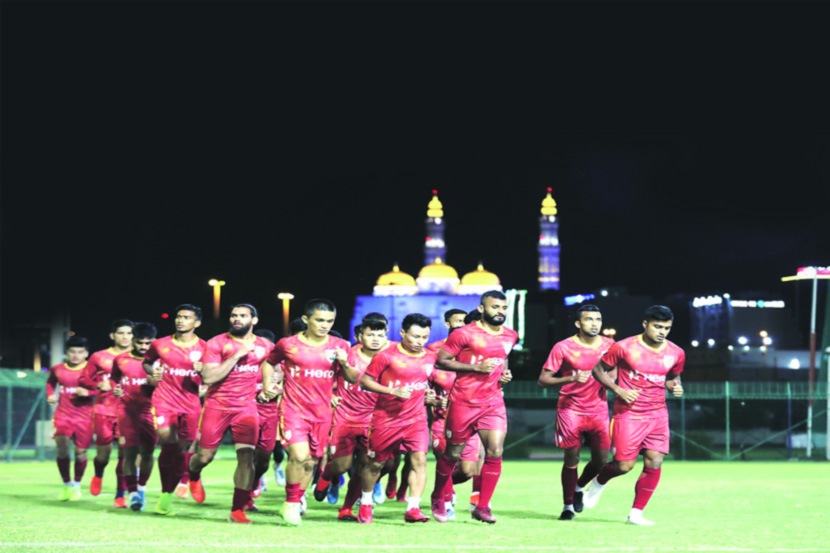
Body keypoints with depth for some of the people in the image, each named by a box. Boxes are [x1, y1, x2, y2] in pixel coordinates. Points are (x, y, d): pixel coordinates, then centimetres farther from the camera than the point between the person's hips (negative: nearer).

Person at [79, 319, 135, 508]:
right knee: (103, 452, 1)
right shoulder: (99, 357, 6)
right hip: (104, 411, 0)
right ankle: (98, 475, 36)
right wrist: (98, 385, -8)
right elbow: (83, 379, 10)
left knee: (125, 452, -6)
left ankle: (120, 495, 3)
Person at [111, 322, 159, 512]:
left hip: (149, 410, 0)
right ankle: (132, 493, -6)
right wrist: (115, 388, 3)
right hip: (127, 409, 0)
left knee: (147, 452, 2)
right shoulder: (120, 360, 7)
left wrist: (156, 383, -20)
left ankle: (141, 488, 24)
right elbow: (113, 378, 24)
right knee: (130, 452, -9)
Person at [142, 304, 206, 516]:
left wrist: (202, 370, -17)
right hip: (165, 401, -1)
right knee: (168, 445, -13)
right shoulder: (161, 344, 4)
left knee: (184, 450, 1)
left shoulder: (203, 348, 1)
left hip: (191, 405, 1)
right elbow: (146, 361, 20)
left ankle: (167, 494, 14)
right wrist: (152, 371, -2)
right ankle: (166, 493, -1)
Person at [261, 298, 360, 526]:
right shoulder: (288, 344, -2)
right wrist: (267, 384, 2)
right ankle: (291, 502, 0)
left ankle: (298, 502, 25)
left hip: (322, 412, 3)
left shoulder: (339, 346, 4)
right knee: (300, 455, -19)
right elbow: (269, 362, 16)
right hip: (293, 408, -3)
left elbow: (353, 379, 5)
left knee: (311, 462, 7)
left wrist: (344, 364, -13)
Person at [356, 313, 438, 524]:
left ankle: (413, 508, -15)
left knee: (419, 459, -14)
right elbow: (365, 380, -10)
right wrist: (392, 391, -20)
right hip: (386, 418, -3)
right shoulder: (387, 356, -11)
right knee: (376, 462, 10)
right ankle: (365, 504, 31)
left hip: (416, 418, 3)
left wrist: (428, 395, 3)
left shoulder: (430, 358, 5)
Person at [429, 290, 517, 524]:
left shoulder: (510, 336, 9)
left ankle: (482, 507, 0)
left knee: (495, 452, -11)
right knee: (453, 454, 7)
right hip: (463, 402, -4)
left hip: (493, 401, 4)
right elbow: (441, 361, -10)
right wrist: (476, 367, -18)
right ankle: (437, 498, 31)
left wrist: (505, 373, 6)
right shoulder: (464, 334, -10)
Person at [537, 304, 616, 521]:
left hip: (599, 410, 3)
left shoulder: (609, 345, 2)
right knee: (572, 458, -5)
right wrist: (571, 378, -22)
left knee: (601, 459, 2)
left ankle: (579, 488, 31)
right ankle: (568, 506, 10)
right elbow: (543, 380, -9)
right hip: (570, 409, -3)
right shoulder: (563, 347, -9)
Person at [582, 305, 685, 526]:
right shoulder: (624, 347, -11)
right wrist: (619, 390, -13)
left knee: (654, 462, -6)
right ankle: (598, 482, 30)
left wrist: (675, 385, -3)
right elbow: (598, 369, 0)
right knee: (624, 465, -6)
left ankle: (636, 514, 7)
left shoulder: (676, 353, 1)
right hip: (628, 414, -4)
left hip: (657, 414, 4)